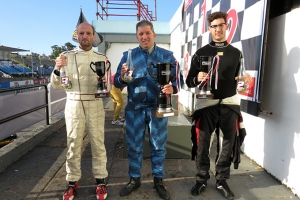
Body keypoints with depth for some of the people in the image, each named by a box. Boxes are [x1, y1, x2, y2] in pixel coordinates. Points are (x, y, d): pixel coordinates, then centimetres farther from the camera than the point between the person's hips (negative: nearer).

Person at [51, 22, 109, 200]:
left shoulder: (102, 58, 6)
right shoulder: (67, 56, 5)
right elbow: (56, 84, 3)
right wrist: (57, 69, -16)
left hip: (95, 104, 0)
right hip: (74, 104, 0)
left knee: (98, 143, 5)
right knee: (74, 144, 7)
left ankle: (101, 181, 18)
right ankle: (73, 182, 22)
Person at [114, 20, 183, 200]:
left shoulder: (167, 55, 2)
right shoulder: (128, 55, 5)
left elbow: (178, 79, -1)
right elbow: (117, 83, 1)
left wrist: (172, 88, -23)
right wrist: (122, 77, -22)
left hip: (158, 107, 0)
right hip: (135, 108, 1)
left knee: (159, 146, 10)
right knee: (134, 146, 11)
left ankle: (159, 180, 30)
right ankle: (134, 179, 31)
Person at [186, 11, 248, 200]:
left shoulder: (236, 53, 11)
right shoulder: (200, 53, 4)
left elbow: (240, 78, 14)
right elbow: (189, 81, 2)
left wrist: (244, 80, -8)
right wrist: (197, 78, -19)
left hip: (229, 104, 2)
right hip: (206, 103, -2)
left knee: (227, 143, 9)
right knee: (202, 143, 3)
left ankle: (222, 180, 27)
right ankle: (202, 179, 23)